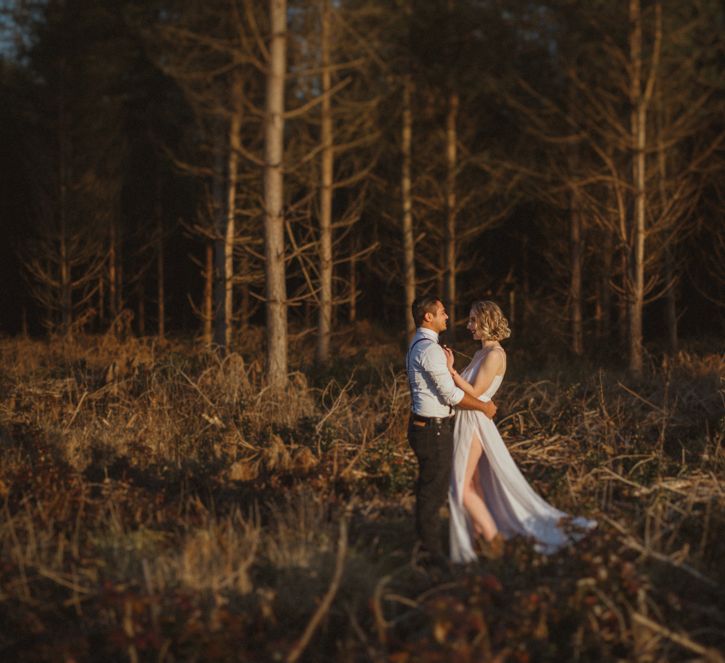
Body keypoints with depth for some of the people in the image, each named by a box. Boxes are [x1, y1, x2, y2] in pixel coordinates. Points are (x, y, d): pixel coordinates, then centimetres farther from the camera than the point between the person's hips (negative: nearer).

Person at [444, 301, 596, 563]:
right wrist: (451, 367, 0)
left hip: (474, 421, -10)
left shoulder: (495, 355, -15)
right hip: (466, 421, 10)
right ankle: (480, 539, 17)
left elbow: (474, 392, -18)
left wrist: (451, 370, -20)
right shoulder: (481, 354, 14)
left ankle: (492, 538, 2)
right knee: (473, 486, 12)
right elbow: (464, 387, 9)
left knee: (463, 487, -5)